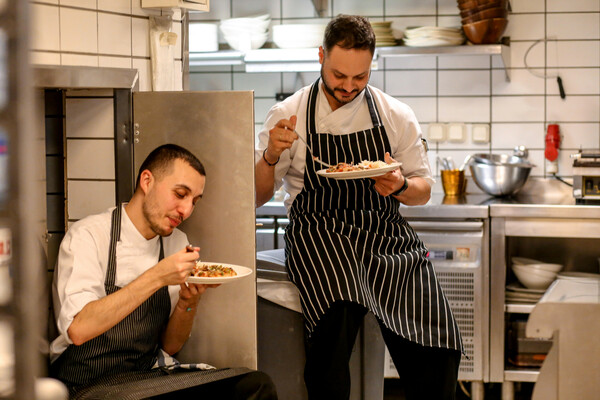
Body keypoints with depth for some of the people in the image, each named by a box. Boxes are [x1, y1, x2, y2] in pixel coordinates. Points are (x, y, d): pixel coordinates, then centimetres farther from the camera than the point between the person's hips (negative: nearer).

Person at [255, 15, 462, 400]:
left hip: (388, 236, 2)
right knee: (337, 315, -36)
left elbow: (423, 190, 16)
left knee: (438, 347, -19)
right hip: (319, 235, -2)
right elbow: (258, 198, 6)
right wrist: (270, 157, -14)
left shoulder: (397, 116, 10)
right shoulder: (289, 115, 4)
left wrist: (401, 187, -7)